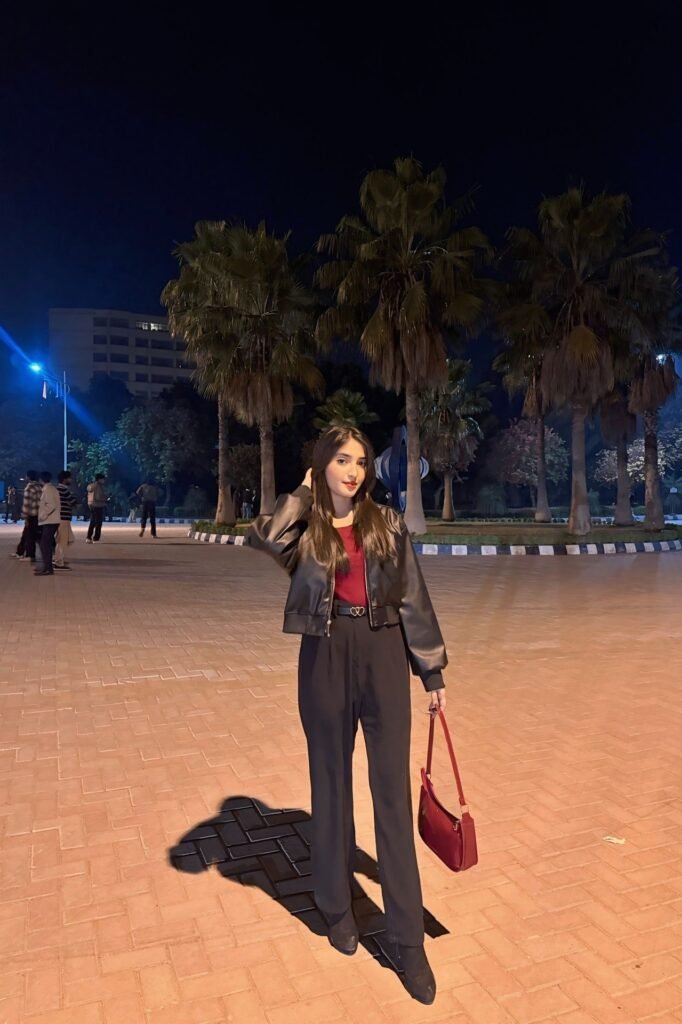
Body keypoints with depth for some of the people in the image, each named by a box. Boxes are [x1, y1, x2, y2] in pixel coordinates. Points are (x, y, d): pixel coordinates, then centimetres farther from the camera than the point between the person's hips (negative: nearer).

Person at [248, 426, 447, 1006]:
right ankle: (336, 906, 36)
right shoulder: (305, 527, 0)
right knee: (332, 785, 14)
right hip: (327, 659, 0)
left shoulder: (388, 523, 3)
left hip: (383, 655, 1)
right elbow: (264, 540, -24)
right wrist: (305, 494, -9)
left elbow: (414, 599, 5)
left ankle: (407, 941, 17)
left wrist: (433, 673, 4)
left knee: (394, 793, 4)